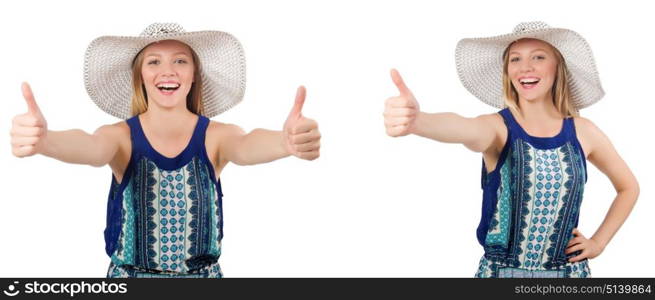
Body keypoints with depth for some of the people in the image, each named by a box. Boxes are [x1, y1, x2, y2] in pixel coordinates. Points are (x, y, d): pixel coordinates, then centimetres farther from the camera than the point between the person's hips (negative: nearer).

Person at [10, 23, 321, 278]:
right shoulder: (121, 136, -10)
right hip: (129, 278, 0)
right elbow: (90, 147, -32)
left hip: (203, 276, 0)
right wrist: (42, 140, -56)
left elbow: (248, 146, -31)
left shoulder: (217, 136, -10)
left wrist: (286, 141, -56)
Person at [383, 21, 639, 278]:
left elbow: (629, 187, 13)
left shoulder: (582, 132, -3)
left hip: (569, 271, 2)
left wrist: (598, 242, 3)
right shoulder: (497, 126, -12)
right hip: (500, 271, -2)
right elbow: (464, 128, -37)